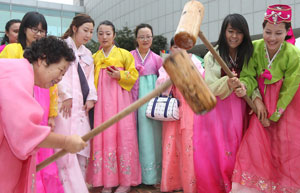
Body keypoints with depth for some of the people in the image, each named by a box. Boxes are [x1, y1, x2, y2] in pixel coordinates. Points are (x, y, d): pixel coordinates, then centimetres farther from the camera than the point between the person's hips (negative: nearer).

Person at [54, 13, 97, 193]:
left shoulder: (87, 54, 22)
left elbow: (90, 78, 17)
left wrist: (91, 97, 3)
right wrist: (66, 95, -14)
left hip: (82, 106, 6)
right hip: (65, 104, -6)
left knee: (82, 148, 5)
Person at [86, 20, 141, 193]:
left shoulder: (125, 54, 5)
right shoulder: (94, 57, 14)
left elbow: (133, 76, 3)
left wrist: (120, 76, -13)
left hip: (120, 99, -2)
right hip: (102, 100, 3)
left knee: (122, 135, -4)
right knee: (104, 136, 0)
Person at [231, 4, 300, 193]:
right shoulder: (255, 47, -14)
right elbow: (249, 75, -12)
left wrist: (273, 117, -11)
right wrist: (245, 86, -35)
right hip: (261, 102, 2)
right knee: (254, 142, -4)